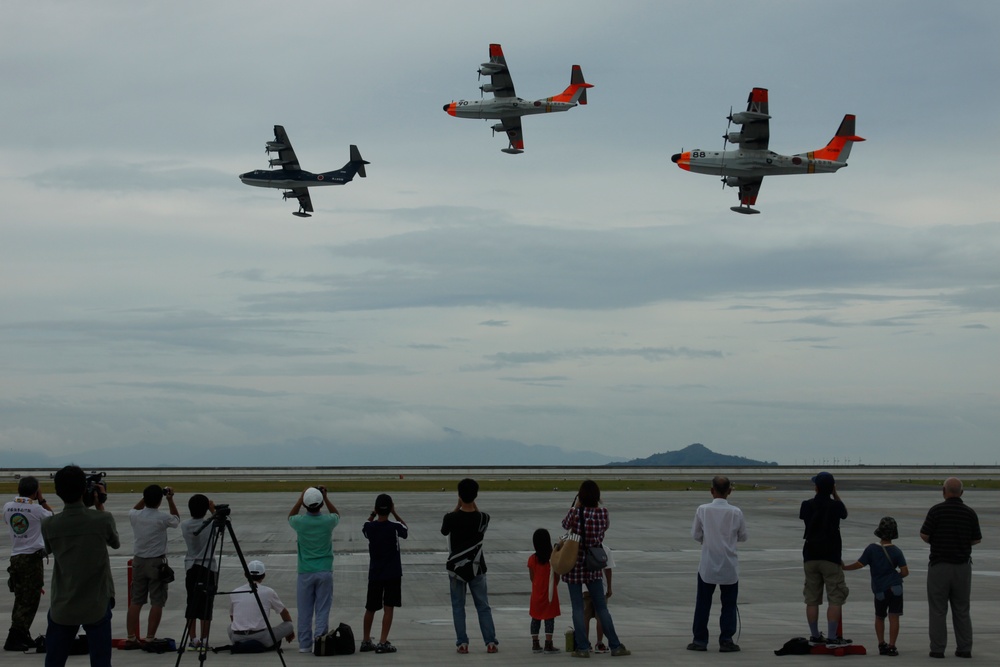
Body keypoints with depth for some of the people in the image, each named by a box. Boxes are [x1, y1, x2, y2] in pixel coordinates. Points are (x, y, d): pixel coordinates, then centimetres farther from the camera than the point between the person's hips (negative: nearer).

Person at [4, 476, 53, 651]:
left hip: (15, 557, 6)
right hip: (33, 557, -6)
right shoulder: (36, 509, -12)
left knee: (21, 600, 13)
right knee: (29, 601, -3)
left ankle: (22, 637, 15)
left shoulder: (8, 507, 2)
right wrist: (41, 499, 7)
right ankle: (13, 639, -9)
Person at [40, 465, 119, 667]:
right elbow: (115, 543, 10)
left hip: (62, 607, 2)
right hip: (97, 605, -2)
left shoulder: (48, 525, -7)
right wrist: (100, 507, 14)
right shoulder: (103, 519, -12)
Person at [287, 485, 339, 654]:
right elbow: (337, 514, 19)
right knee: (322, 610, 2)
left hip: (305, 572, 0)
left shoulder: (300, 522, -8)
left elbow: (290, 517, 18)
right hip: (325, 571, 0)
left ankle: (305, 645, 9)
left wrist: (300, 499, 14)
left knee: (304, 611, 6)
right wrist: (326, 498, 13)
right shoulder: (328, 521, -8)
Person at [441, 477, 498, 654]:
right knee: (483, 606, 8)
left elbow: (444, 530, 6)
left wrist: (458, 507, 2)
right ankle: (491, 642, 5)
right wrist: (473, 505, 3)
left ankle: (462, 643, 4)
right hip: (476, 567, 1)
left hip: (456, 566, -1)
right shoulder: (483, 518, -9)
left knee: (458, 606, 8)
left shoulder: (451, 518, -15)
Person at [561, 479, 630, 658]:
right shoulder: (603, 513, -5)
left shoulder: (575, 513, -12)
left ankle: (582, 648, 0)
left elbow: (565, 525, 8)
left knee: (578, 608, 2)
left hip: (575, 565, -2)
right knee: (601, 607, 10)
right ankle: (615, 646, 11)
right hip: (594, 567, 2)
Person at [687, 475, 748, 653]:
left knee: (703, 604, 10)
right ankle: (726, 641, 7)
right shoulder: (736, 512, -9)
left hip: (707, 566, 0)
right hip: (729, 567, 0)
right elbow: (743, 537, 3)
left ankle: (700, 640, 13)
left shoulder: (702, 510, -9)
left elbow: (695, 535, -1)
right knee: (729, 605, 9)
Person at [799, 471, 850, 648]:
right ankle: (832, 637, -6)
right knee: (835, 599, -1)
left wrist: (818, 494, 22)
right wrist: (835, 494, 13)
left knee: (812, 599, 9)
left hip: (810, 557, 4)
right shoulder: (835, 505, -9)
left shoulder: (807, 505, -1)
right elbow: (845, 513, 14)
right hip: (831, 557, -4)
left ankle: (815, 636, 14)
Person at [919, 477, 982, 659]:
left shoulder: (936, 510, -11)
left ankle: (937, 649, 2)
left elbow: (924, 536, -9)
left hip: (940, 565, -3)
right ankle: (964, 649, 11)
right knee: (962, 610, 12)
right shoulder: (970, 513, -1)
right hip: (962, 566, 3)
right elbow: (977, 539, 7)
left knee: (938, 610, 3)